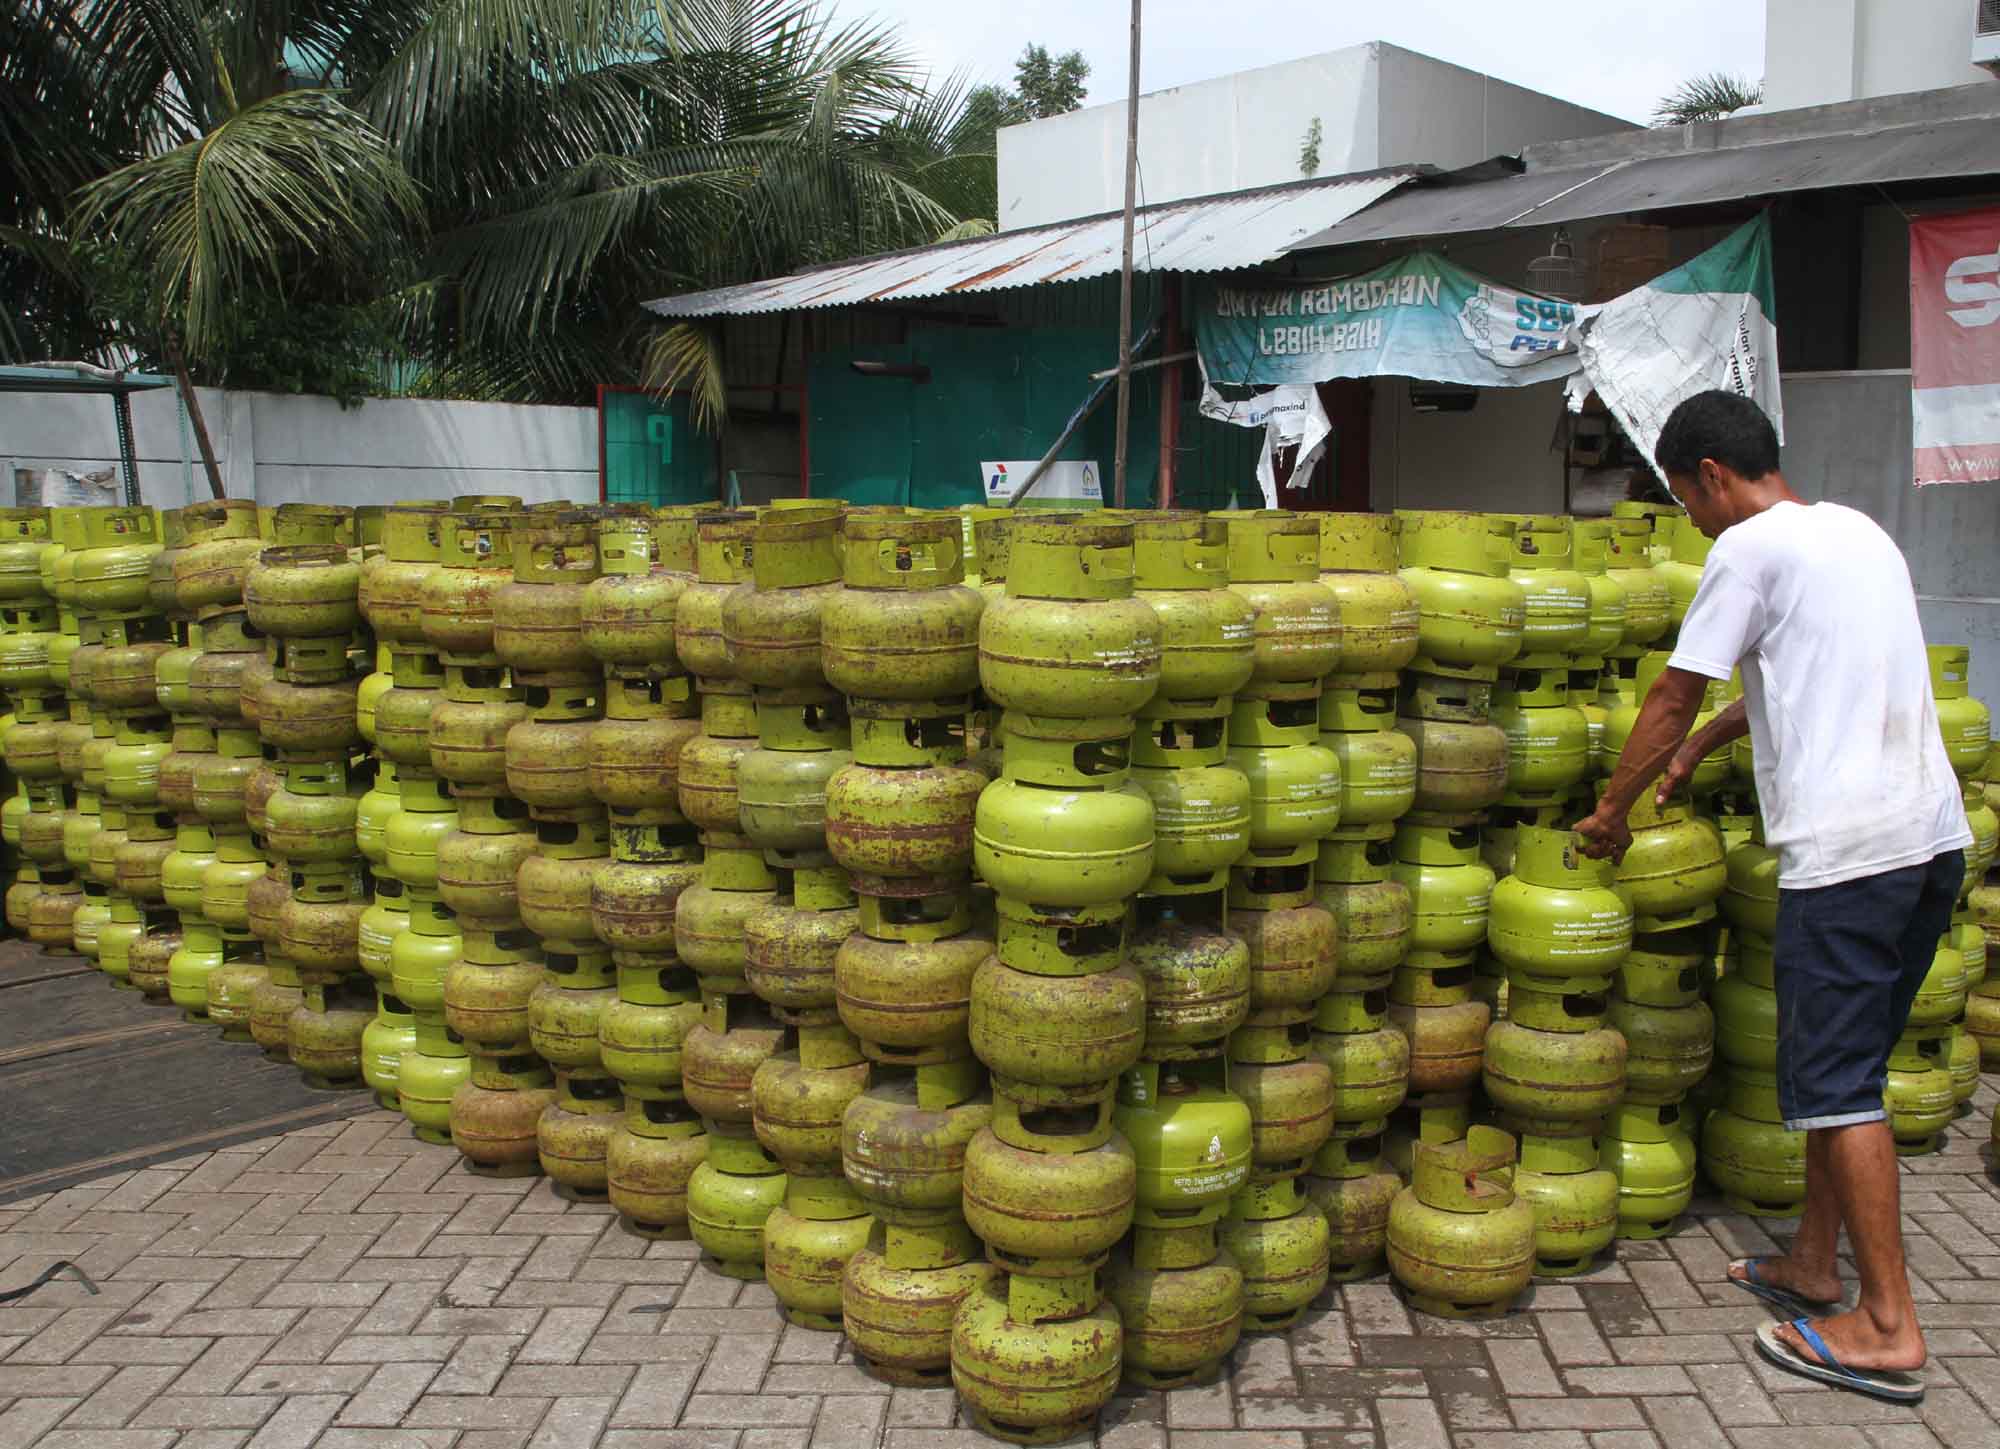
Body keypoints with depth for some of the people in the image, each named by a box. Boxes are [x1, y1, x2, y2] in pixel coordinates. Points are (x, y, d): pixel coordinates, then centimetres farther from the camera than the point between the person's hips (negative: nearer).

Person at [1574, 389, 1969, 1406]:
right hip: (1934, 828, 9)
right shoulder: (1859, 531, 18)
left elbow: (1671, 700, -3)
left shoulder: (1751, 548, -8)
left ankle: (1888, 1328, 3)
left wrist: (1611, 810, 9)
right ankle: (1814, 1264, 27)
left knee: (1836, 1079, -2)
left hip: (1845, 844, -9)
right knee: (1842, 1063, 17)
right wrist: (1700, 747, 35)